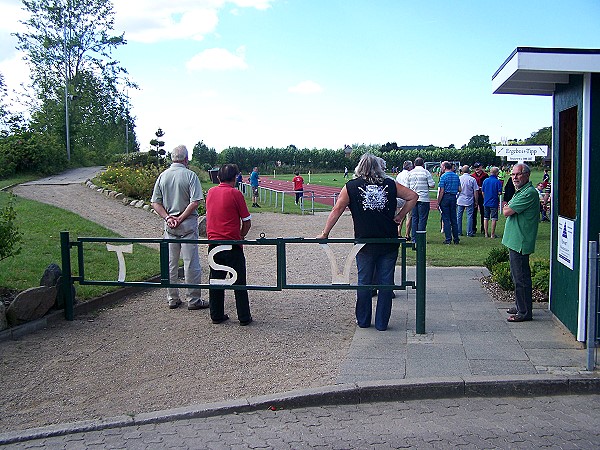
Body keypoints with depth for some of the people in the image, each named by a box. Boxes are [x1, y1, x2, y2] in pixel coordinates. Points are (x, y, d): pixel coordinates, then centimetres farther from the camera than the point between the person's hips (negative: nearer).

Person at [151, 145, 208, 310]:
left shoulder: (162, 176, 5)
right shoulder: (190, 175, -9)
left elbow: (155, 202, 3)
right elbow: (195, 202, -17)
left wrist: (168, 217, -4)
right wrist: (181, 218, -12)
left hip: (169, 225, 5)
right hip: (188, 224, -5)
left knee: (170, 264, 12)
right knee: (191, 263, 2)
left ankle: (172, 299, 20)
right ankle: (194, 300, 9)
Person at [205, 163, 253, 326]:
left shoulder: (210, 192, 6)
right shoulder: (235, 194, -10)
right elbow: (247, 222, -8)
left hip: (213, 243, 5)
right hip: (232, 244, -5)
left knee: (216, 280, 12)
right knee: (239, 282, 4)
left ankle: (216, 316, 18)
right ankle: (244, 318, 9)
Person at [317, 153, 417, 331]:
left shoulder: (351, 187, 0)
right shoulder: (390, 184, 4)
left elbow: (337, 210, -1)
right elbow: (413, 197, 6)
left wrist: (325, 233, 5)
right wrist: (400, 216, 9)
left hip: (365, 243, -1)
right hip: (389, 243, 1)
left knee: (364, 282, 13)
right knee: (386, 283, 9)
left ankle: (363, 321, 22)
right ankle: (382, 323, 15)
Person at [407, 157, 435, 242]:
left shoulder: (410, 173, 7)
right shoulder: (426, 172, -4)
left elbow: (407, 187, 10)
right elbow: (432, 185, -7)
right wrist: (426, 184, 12)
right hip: (423, 198, -4)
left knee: (414, 218, 9)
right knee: (422, 219, -1)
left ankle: (414, 239, 9)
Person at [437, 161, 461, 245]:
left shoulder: (443, 176, -10)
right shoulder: (456, 176, 8)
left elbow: (441, 191, -14)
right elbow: (459, 189, 7)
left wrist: (438, 202, -10)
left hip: (445, 197, -5)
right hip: (453, 198, 5)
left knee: (446, 219, -1)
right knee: (453, 218, 12)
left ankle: (448, 239, -2)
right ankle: (456, 238, 14)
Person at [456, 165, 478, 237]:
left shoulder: (459, 178, -2)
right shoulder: (472, 179, -7)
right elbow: (476, 192, -6)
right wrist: (476, 201, 4)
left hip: (460, 201, 2)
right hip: (469, 201, -2)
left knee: (459, 216, 9)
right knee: (469, 216, 3)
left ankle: (459, 232, 11)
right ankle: (469, 232, 3)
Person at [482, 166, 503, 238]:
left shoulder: (485, 180, 2)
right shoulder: (498, 181, -11)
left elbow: (482, 192, 6)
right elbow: (499, 193, -13)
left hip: (486, 202, 4)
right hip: (494, 203, -4)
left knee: (486, 218, 11)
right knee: (494, 219, 2)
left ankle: (486, 233, 14)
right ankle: (493, 234, 3)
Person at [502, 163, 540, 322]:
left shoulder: (529, 193, -18)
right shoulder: (520, 191, 17)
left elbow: (507, 212, -19)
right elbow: (507, 210, 19)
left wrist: (506, 208, 0)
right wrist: (508, 208, -1)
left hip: (520, 242, -11)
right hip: (515, 242, 11)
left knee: (521, 278, -4)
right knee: (517, 276, 18)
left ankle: (525, 312, 4)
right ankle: (520, 307, 30)